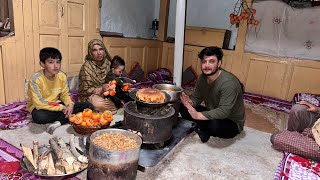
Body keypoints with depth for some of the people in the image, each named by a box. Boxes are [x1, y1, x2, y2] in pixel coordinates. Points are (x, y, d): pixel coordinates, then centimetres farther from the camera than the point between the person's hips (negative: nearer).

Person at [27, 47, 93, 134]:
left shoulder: (62, 76, -8)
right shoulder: (36, 80, -22)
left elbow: (65, 94, 2)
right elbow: (39, 104, -25)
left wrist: (70, 104, -18)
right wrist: (61, 107, -24)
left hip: (56, 105, 5)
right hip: (40, 108, -5)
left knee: (88, 105, -10)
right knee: (39, 117, -42)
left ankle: (58, 122, -20)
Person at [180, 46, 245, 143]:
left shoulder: (229, 83, -30)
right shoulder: (202, 78, -6)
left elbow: (224, 112, -35)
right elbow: (196, 98, -2)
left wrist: (198, 115, -38)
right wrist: (189, 102, -26)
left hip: (231, 122, -6)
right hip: (212, 114, 6)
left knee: (214, 125, -38)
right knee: (183, 108, -8)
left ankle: (204, 130, -4)